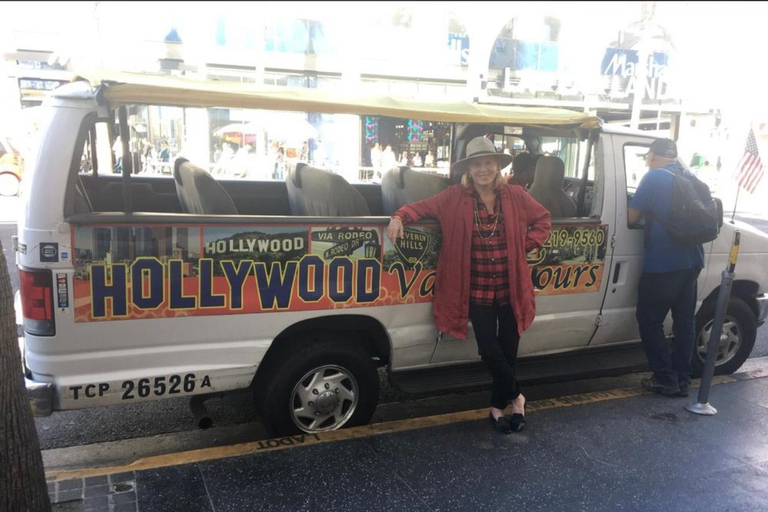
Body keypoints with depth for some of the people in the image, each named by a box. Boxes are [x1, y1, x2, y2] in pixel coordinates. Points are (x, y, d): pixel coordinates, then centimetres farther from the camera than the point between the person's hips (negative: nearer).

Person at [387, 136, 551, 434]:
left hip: (510, 289, 2)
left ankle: (499, 406, 31)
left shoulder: (514, 196, 2)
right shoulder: (456, 197, -3)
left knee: (508, 350, 10)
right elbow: (423, 207, 2)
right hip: (477, 292, -2)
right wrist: (400, 217, -18)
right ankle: (516, 397, 24)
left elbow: (543, 219, 15)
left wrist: (526, 246, 2)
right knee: (490, 351, -4)